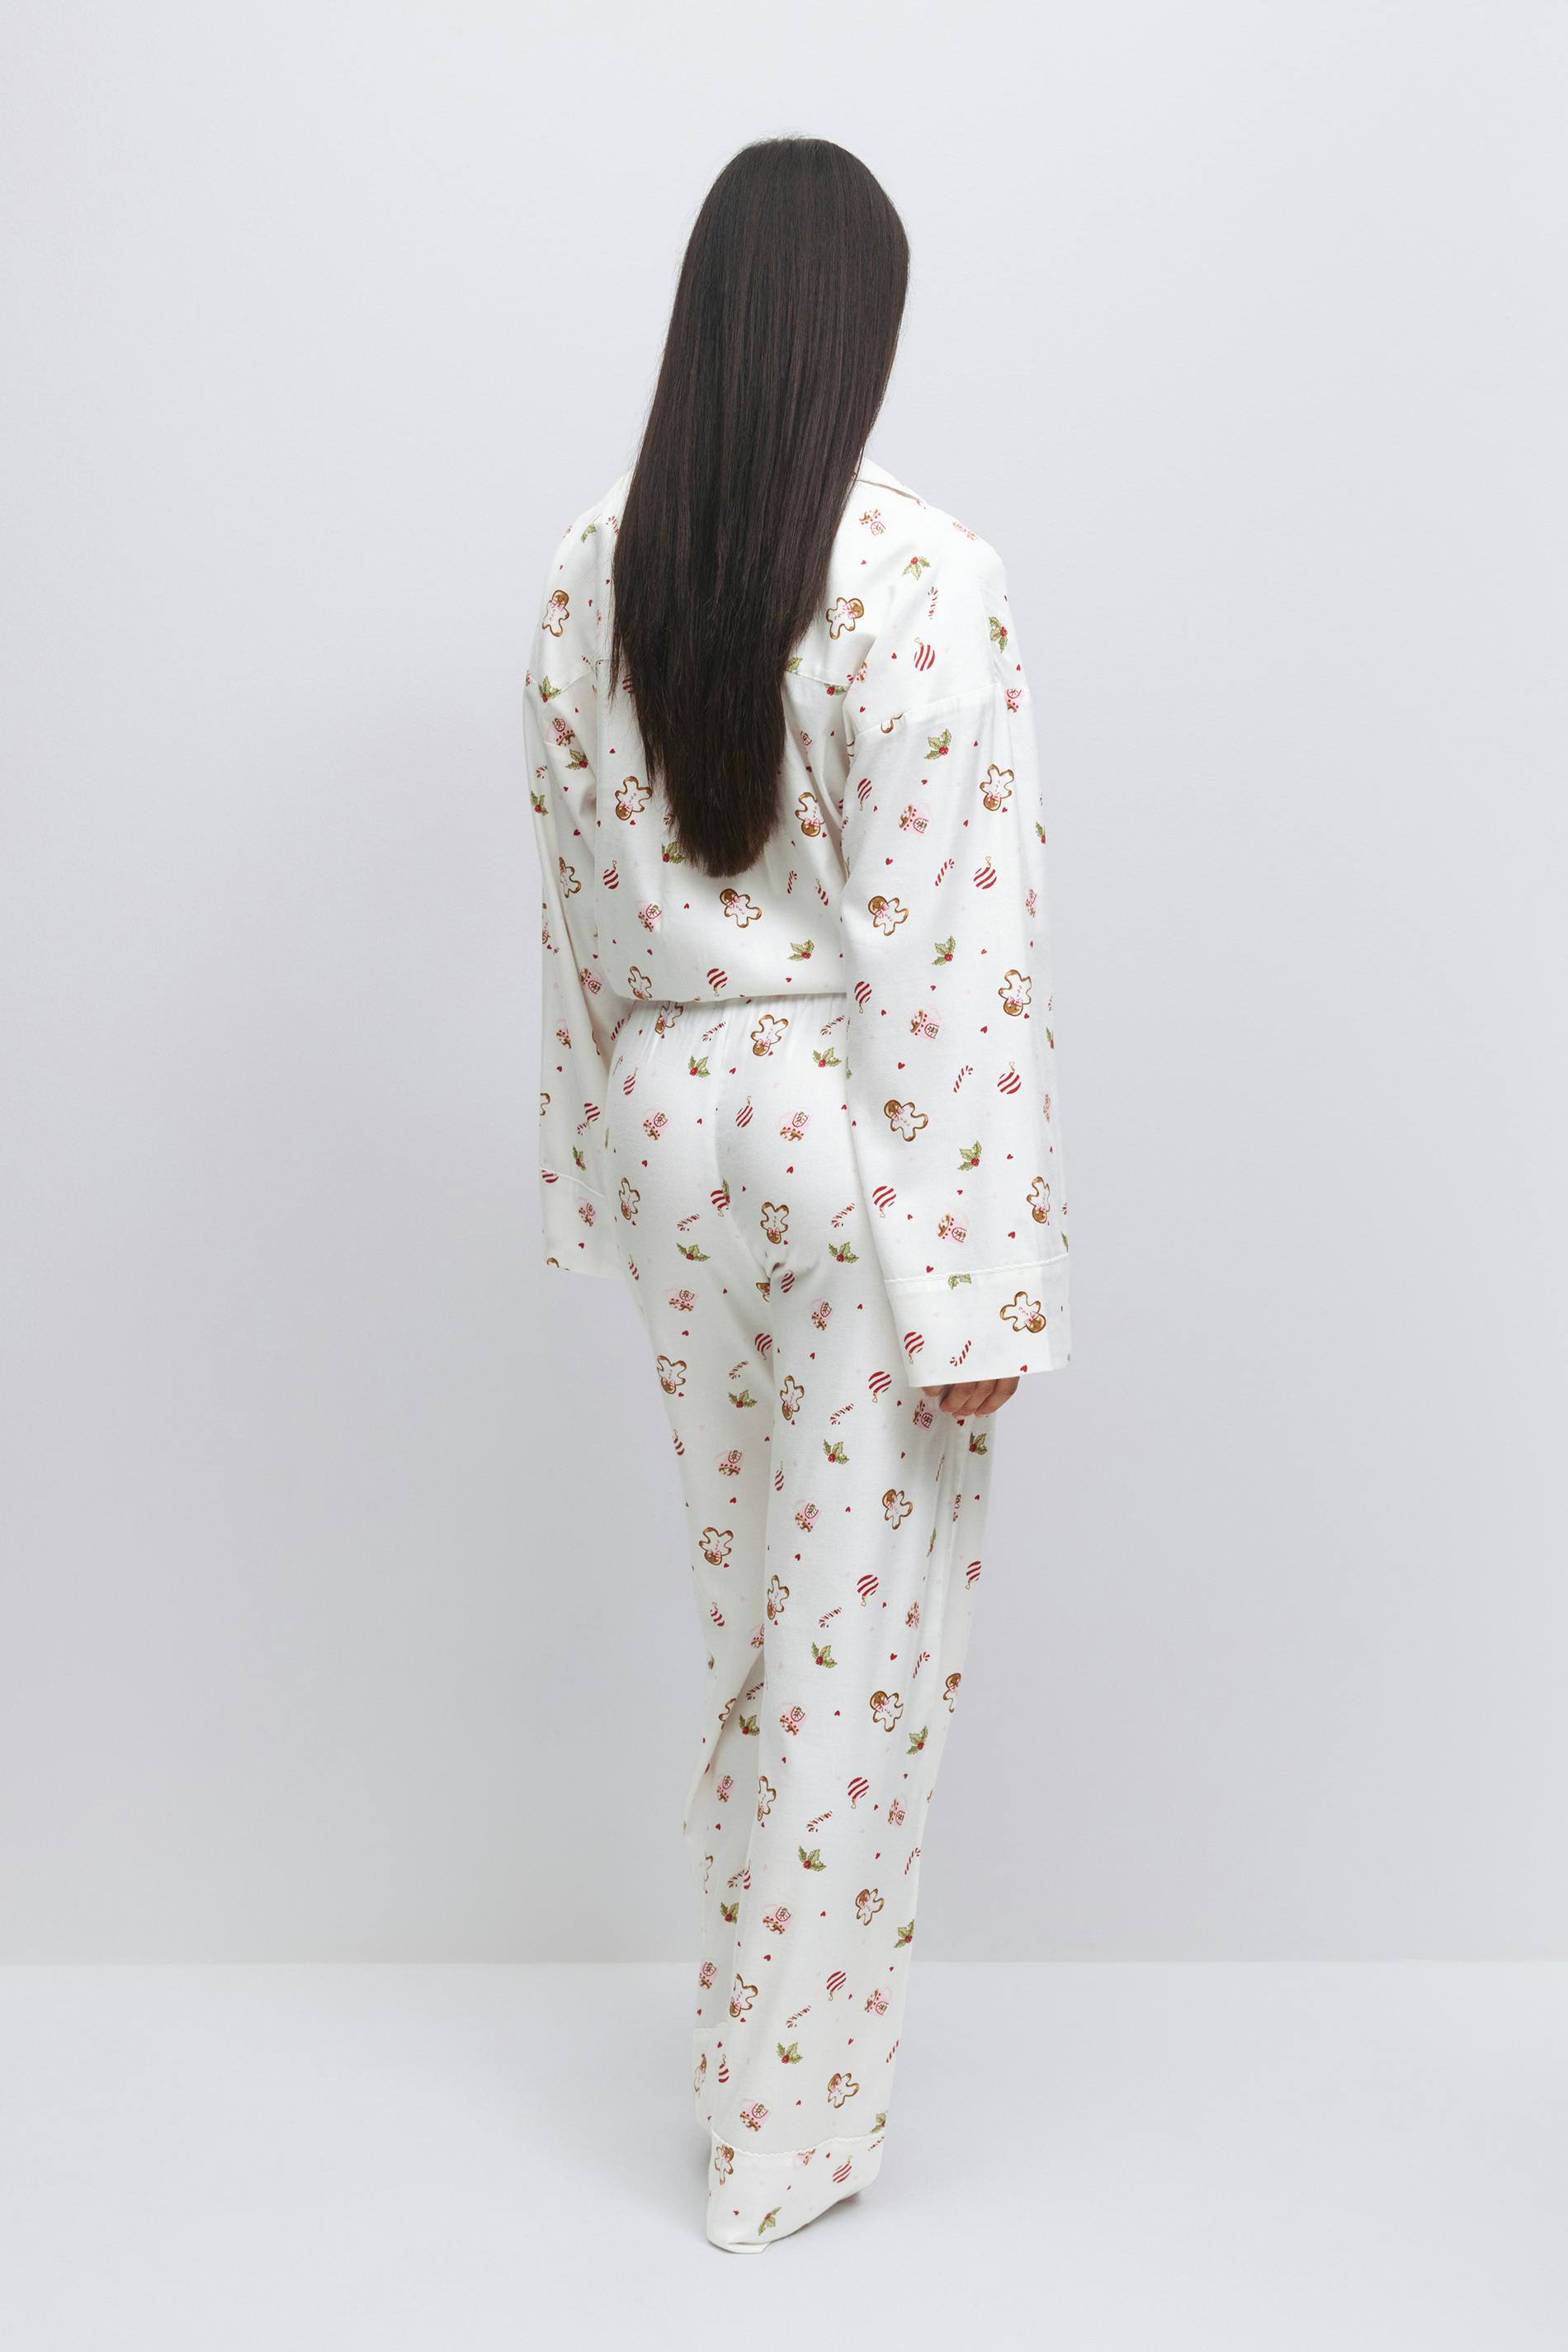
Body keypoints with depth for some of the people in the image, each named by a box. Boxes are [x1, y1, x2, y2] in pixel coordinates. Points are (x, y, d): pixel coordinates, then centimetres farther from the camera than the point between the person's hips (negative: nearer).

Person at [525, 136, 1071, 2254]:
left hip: (673, 1126, 6)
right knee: (857, 1642, 7)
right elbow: (952, 957, -18)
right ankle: (789, 2135, 21)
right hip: (854, 1143, -6)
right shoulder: (927, 585, -17)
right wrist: (979, 1282, -13)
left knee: (754, 1593, 22)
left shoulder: (592, 573, 1)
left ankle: (760, 1998, 40)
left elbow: (583, 897, 7)